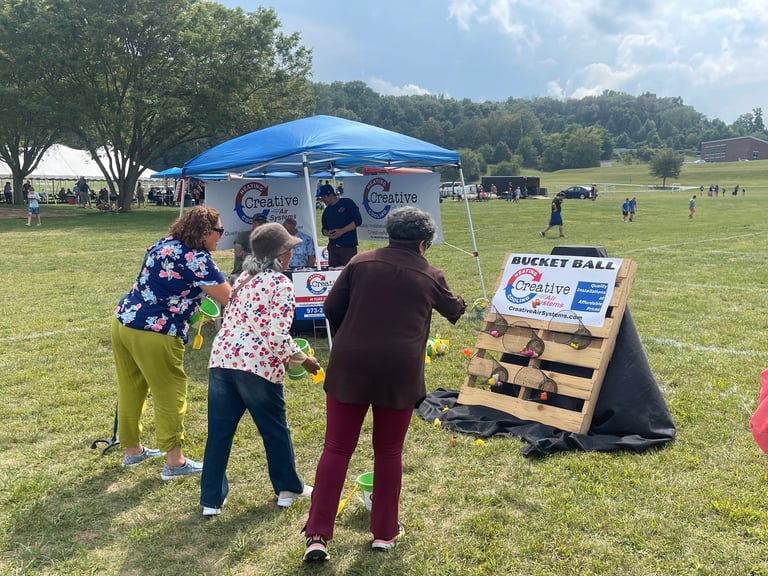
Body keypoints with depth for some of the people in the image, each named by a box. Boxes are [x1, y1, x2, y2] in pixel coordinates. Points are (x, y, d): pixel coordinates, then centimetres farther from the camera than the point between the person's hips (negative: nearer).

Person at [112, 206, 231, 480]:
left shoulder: (162, 244, 13)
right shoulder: (197, 259, -13)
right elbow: (229, 298, -12)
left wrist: (194, 309, 23)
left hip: (123, 321, 9)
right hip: (154, 333, -9)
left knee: (130, 390, 19)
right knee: (170, 395, 4)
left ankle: (132, 450, 34)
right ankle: (174, 462, 12)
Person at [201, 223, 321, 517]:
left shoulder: (244, 278, 15)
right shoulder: (281, 284, -8)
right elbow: (278, 336, -16)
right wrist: (302, 360, -1)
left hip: (222, 357, 6)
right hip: (257, 364, -6)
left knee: (219, 432, 11)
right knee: (275, 429, 13)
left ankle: (212, 499, 18)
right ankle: (288, 488, 30)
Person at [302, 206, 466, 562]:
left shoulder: (361, 262, 6)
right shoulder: (430, 276, 5)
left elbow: (331, 308, 5)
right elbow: (452, 309, 25)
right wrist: (461, 306, 50)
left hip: (350, 366, 1)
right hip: (399, 372, 0)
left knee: (337, 449, 7)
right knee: (388, 451, 15)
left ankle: (317, 536, 8)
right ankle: (384, 532, 25)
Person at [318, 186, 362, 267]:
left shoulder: (347, 203, -1)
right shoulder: (327, 211, 17)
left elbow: (358, 221, -8)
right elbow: (324, 228, 22)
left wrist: (342, 231, -16)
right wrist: (326, 233, -4)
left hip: (348, 246, -6)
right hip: (333, 247, 6)